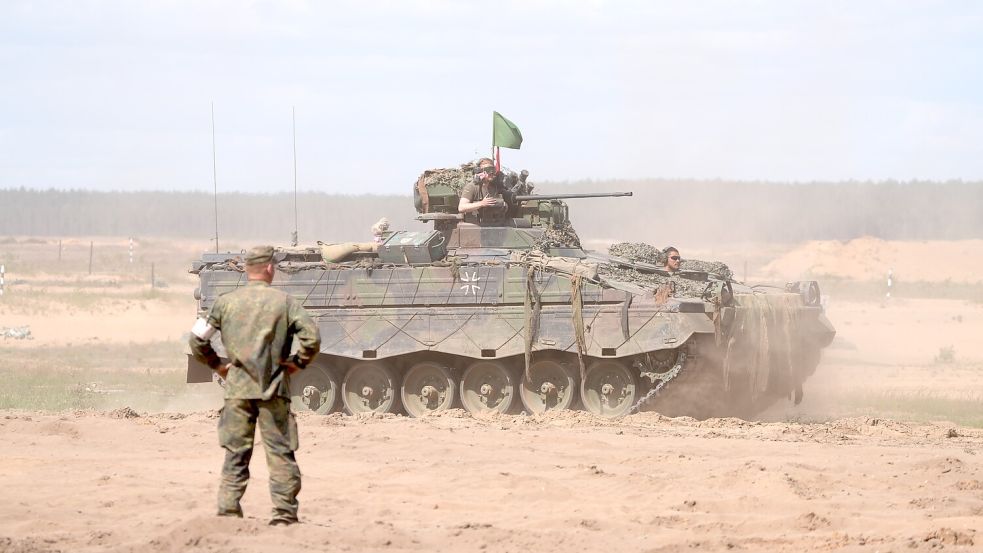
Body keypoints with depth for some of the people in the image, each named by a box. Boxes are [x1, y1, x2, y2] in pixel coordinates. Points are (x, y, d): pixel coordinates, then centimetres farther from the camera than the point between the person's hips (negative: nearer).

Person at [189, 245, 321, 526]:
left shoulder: (225, 302, 3)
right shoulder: (284, 301, -2)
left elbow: (197, 339, 2)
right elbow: (311, 337, -12)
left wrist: (217, 364, 13)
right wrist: (297, 363, 2)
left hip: (237, 388, 2)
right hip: (274, 390, -2)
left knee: (235, 454, 7)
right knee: (281, 453, 4)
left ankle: (228, 511, 2)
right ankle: (284, 513, 0)